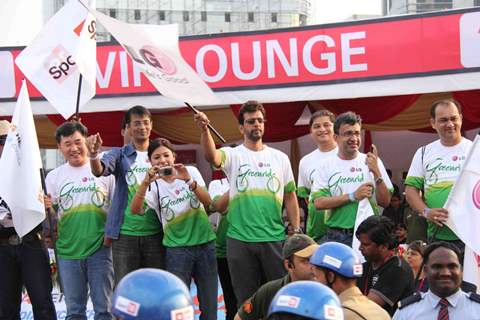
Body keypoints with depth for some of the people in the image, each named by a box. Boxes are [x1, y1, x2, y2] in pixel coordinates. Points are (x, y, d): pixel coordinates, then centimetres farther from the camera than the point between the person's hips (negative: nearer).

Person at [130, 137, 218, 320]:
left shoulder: (191, 171, 2)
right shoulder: (154, 185, 0)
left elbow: (208, 202, -8)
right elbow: (135, 210, -16)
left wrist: (190, 181, -24)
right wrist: (145, 183, -30)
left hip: (206, 243, 1)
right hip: (176, 248, -1)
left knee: (209, 304, 7)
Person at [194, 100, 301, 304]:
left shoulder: (280, 158, 8)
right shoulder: (233, 155, 0)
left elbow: (290, 197, 11)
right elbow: (212, 156, -23)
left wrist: (297, 231, 4)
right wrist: (204, 130, -41)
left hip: (275, 238, 2)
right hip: (239, 239, -1)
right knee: (246, 300, 8)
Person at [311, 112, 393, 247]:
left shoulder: (372, 162, 6)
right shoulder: (326, 167, 4)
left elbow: (385, 202, 1)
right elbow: (319, 203, -7)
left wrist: (376, 172, -12)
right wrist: (353, 196, -14)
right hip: (335, 237, 0)